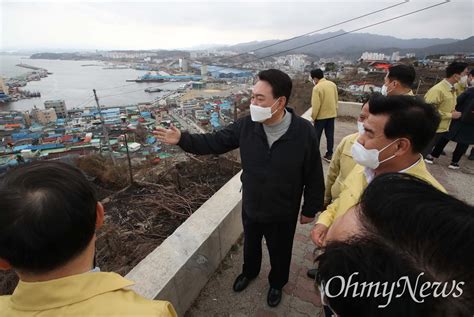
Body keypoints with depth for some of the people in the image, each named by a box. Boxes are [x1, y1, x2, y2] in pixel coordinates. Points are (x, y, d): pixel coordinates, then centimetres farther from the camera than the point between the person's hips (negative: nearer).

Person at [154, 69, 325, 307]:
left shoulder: (304, 131, -23)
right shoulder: (247, 125, -16)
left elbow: (314, 175, -13)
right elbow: (215, 142, -8)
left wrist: (310, 209, -5)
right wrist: (183, 139, -19)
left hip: (283, 214, -2)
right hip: (250, 207, 3)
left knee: (280, 252, 24)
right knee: (250, 245, 29)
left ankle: (277, 283, 56)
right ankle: (249, 271, 62)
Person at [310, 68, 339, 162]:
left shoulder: (317, 87, -18)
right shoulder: (333, 84, 3)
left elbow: (316, 104, -19)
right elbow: (336, 100, 9)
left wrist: (313, 116, -7)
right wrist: (335, 111, 19)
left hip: (321, 116, -6)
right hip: (332, 114, 6)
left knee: (317, 136, 8)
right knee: (330, 135, 10)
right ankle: (329, 155, 16)